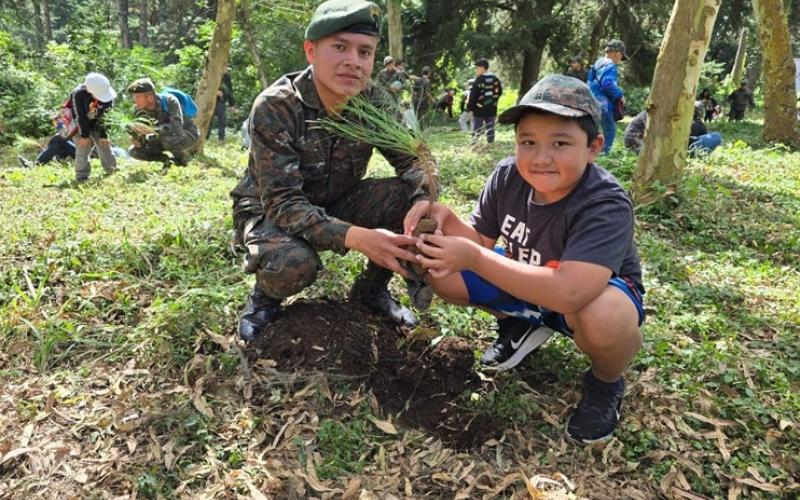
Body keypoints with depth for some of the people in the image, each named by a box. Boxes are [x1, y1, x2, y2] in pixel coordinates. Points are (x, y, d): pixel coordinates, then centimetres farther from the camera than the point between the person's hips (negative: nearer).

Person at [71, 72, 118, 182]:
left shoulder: (107, 96, -21)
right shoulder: (78, 95, -32)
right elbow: (80, 117, -26)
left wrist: (104, 135, -16)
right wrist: (85, 135, -22)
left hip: (97, 125, 4)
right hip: (81, 126, -4)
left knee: (105, 145, 7)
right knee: (83, 148, -11)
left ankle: (112, 170, 21)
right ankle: (82, 176, -5)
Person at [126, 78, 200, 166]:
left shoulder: (170, 101, -27)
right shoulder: (140, 110, -10)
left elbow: (177, 127, -41)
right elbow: (142, 143, -6)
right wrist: (135, 138, -29)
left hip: (188, 135, -6)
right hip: (166, 137, 6)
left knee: (166, 137, -38)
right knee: (133, 151, -7)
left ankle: (184, 157, -10)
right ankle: (168, 160, 5)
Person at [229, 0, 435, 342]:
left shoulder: (374, 102, -14)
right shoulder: (275, 107, -27)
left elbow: (414, 160, -8)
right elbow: (283, 203, -32)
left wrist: (425, 204, -33)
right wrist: (357, 237, -47)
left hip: (335, 204, 5)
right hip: (270, 211, -4)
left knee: (408, 197, -20)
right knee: (294, 263, -38)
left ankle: (371, 289, 3)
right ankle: (265, 296, 0)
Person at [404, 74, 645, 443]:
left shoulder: (606, 206, -34)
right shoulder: (508, 177, -17)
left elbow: (568, 293, -47)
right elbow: (481, 241, -6)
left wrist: (474, 259, -46)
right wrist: (446, 218, -28)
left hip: (597, 293, -5)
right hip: (525, 283, 5)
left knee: (603, 318, -42)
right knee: (437, 268, -10)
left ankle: (606, 384, -4)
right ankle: (523, 323, 14)